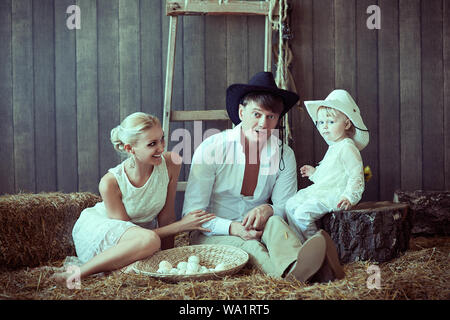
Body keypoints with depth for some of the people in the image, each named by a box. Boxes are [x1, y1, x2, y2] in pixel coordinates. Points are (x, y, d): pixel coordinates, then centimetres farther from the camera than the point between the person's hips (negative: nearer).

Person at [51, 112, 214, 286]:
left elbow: (166, 216, -9)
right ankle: (74, 276, -23)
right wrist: (181, 225, -25)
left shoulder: (171, 163, -18)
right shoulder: (110, 182, -28)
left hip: (143, 227, 6)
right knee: (150, 240, -36)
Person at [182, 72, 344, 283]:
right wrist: (232, 228, -27)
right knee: (247, 245, -35)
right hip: (213, 234, -2)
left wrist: (267, 209, -23)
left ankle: (295, 267, -60)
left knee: (274, 222, -32)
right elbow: (192, 213, -11)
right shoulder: (211, 149, -10)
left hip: (256, 231, 2)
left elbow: (285, 208, 3)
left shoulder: (284, 156, 0)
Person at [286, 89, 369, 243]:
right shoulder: (333, 147, 19)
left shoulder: (347, 147, -13)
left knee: (302, 213, -24)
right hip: (320, 192, 11)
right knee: (291, 205, 7)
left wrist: (349, 197, -28)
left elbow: (356, 176, -19)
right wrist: (314, 172, 24)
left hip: (334, 195, -11)